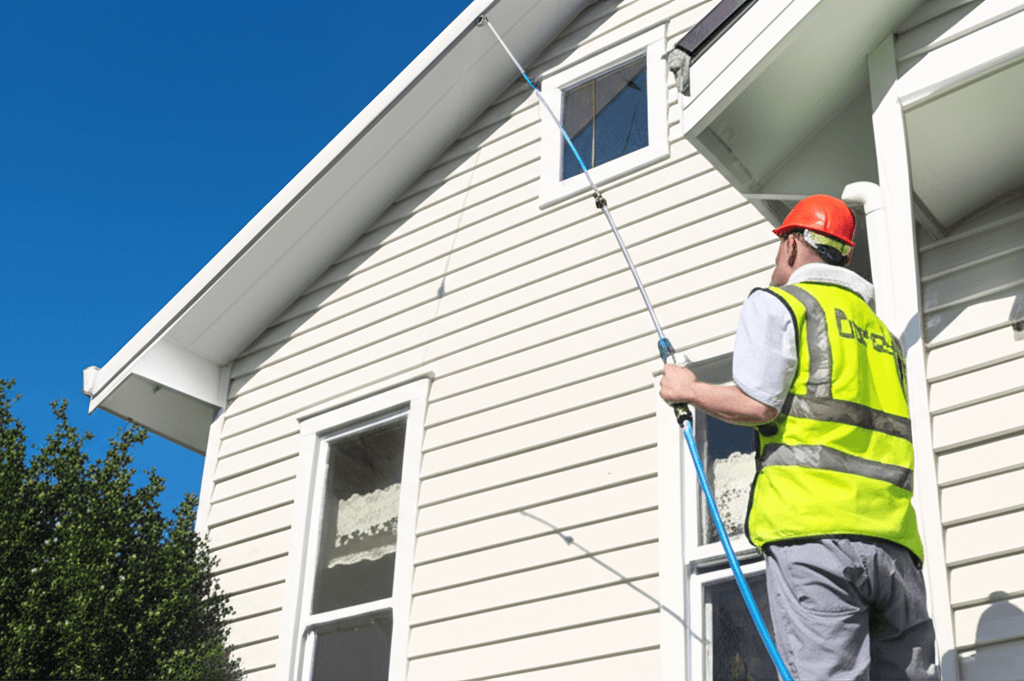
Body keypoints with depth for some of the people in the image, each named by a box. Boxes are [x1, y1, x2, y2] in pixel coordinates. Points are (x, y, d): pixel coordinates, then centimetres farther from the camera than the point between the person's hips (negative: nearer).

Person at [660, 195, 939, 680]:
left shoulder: (776, 303, 7)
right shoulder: (883, 332, 29)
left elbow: (756, 403, -5)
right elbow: (897, 439, 24)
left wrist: (687, 390, 10)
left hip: (813, 529, -6)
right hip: (894, 536, 7)